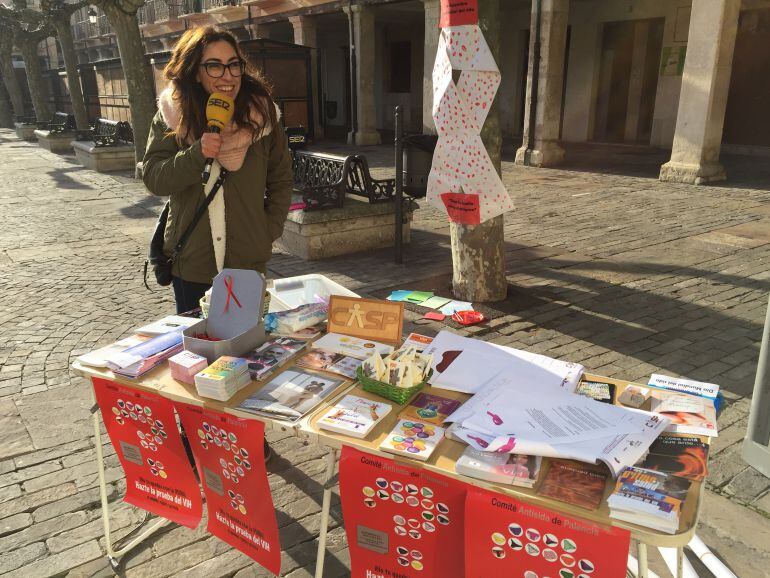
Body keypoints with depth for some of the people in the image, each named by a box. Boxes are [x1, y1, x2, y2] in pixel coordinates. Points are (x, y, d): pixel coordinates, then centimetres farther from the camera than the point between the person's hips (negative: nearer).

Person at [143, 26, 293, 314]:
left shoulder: (260, 112, -4)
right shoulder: (171, 116, -4)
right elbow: (152, 178, -8)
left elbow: (281, 180, 4)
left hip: (248, 262, 0)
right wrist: (197, 154, -24)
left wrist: (269, 233, -2)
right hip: (189, 265, 0)